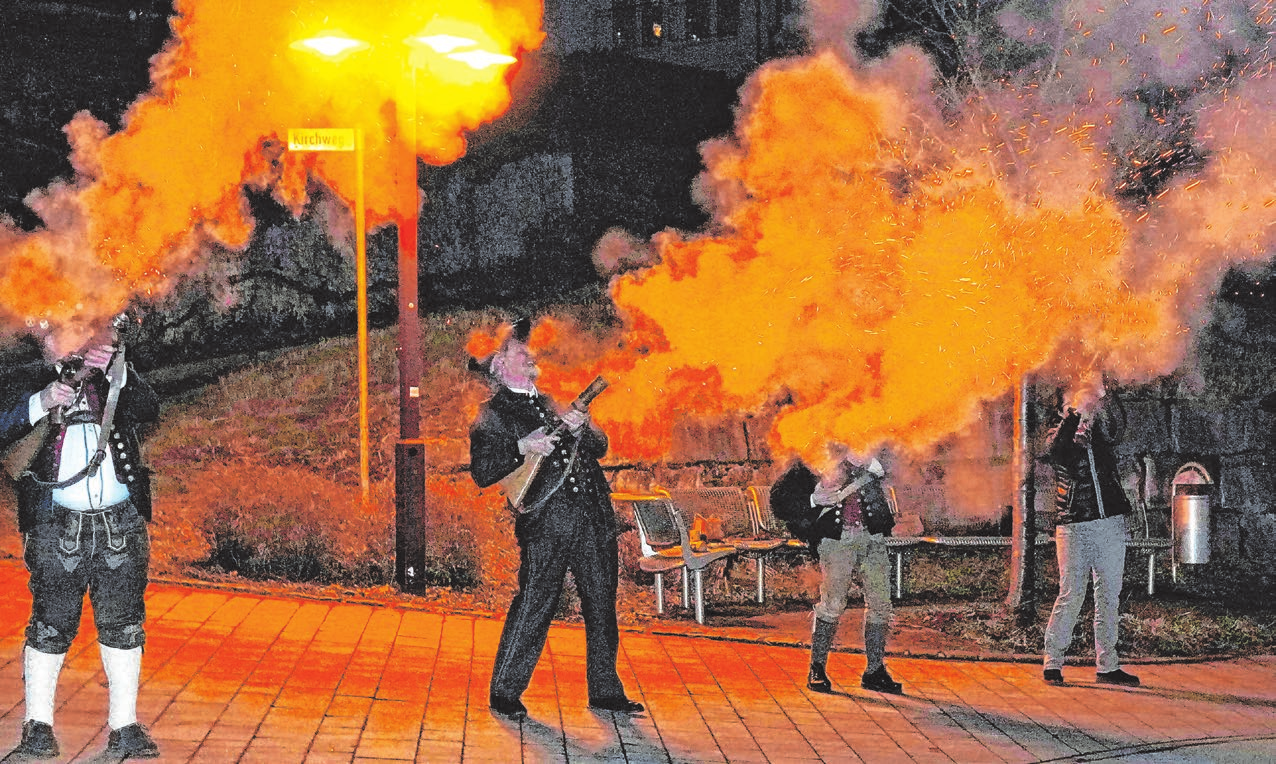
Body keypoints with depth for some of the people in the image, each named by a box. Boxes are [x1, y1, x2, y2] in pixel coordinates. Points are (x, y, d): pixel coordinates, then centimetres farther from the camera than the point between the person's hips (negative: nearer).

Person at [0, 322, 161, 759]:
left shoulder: (115, 380, 14)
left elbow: (148, 410, -4)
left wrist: (119, 374, -19)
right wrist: (41, 403, -17)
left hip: (121, 522, 2)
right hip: (57, 523, -2)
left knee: (123, 623, 3)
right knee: (51, 625, -2)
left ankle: (124, 728, 11)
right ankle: (38, 727, 9)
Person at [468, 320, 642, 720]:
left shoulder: (552, 403, 21)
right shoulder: (493, 415, 3)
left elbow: (600, 447, 19)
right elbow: (482, 472, -7)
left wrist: (581, 429, -2)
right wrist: (522, 448, -16)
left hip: (594, 515, 6)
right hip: (546, 521, -6)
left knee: (601, 604, 8)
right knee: (533, 605, -6)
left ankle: (605, 691, 18)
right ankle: (504, 691, 7)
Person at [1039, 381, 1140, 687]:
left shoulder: (1103, 434, 10)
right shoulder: (1059, 436, 4)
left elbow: (1117, 426, -12)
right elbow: (1054, 453, -18)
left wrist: (1104, 394, -24)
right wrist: (1069, 422, -29)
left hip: (1111, 524, 3)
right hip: (1073, 526, -3)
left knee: (1109, 596, 6)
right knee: (1071, 594, -8)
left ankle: (1107, 666, 11)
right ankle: (1052, 663, 2)